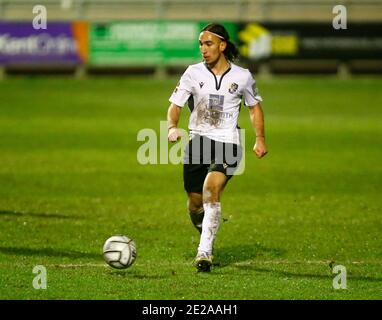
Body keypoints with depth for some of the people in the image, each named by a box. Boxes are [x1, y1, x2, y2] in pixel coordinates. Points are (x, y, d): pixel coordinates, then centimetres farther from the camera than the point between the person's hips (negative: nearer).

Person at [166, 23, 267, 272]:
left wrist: (260, 139, 9)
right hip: (198, 140, 2)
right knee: (195, 204, 5)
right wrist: (172, 127, -22)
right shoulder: (194, 73, 1)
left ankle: (205, 252, -27)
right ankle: (206, 238, 37)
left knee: (211, 189, -27)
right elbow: (175, 105, -1)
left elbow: (254, 106, 17)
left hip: (228, 142, -2)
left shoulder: (242, 76, 1)